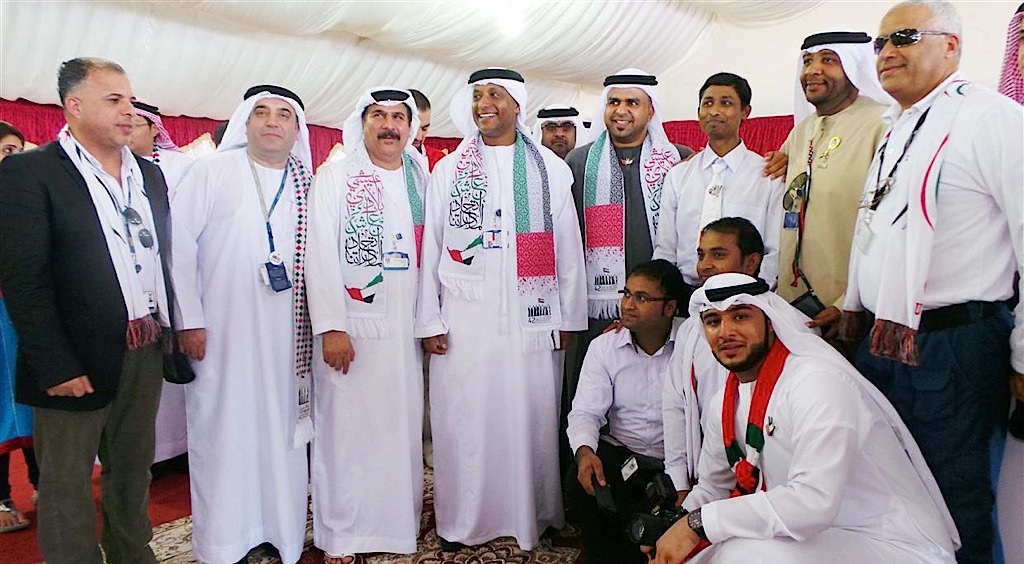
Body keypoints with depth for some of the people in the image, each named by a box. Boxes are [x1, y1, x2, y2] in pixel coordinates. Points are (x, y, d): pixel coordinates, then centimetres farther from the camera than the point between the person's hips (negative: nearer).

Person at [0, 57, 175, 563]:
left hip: (147, 352, 6)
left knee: (133, 473, 18)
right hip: (76, 360, -5)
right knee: (67, 487, 8)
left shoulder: (150, 175, 12)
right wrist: (56, 367, -16)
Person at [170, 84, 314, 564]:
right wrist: (189, 320, -9)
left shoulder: (307, 184, 9)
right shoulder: (212, 171, 1)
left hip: (284, 335, 3)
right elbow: (178, 241, -4)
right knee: (222, 431, 4)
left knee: (281, 429, 8)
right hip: (219, 331, -2)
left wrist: (318, 321, 4)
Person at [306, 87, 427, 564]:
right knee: (346, 429, 1)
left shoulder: (422, 179, 12)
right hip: (351, 325, -3)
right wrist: (331, 327, -14)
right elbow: (321, 254, -7)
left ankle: (401, 521, 26)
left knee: (403, 426, 10)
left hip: (406, 327, 4)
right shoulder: (336, 176, 0)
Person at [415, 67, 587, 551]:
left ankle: (535, 514, 22)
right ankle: (461, 521, 19)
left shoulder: (552, 169, 9)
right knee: (463, 419, 3)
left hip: (532, 318, 0)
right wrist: (429, 321, 0)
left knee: (532, 418, 5)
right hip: (464, 319, 0)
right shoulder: (447, 171, 9)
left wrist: (568, 318, 4)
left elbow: (568, 249, 8)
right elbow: (430, 250, 6)